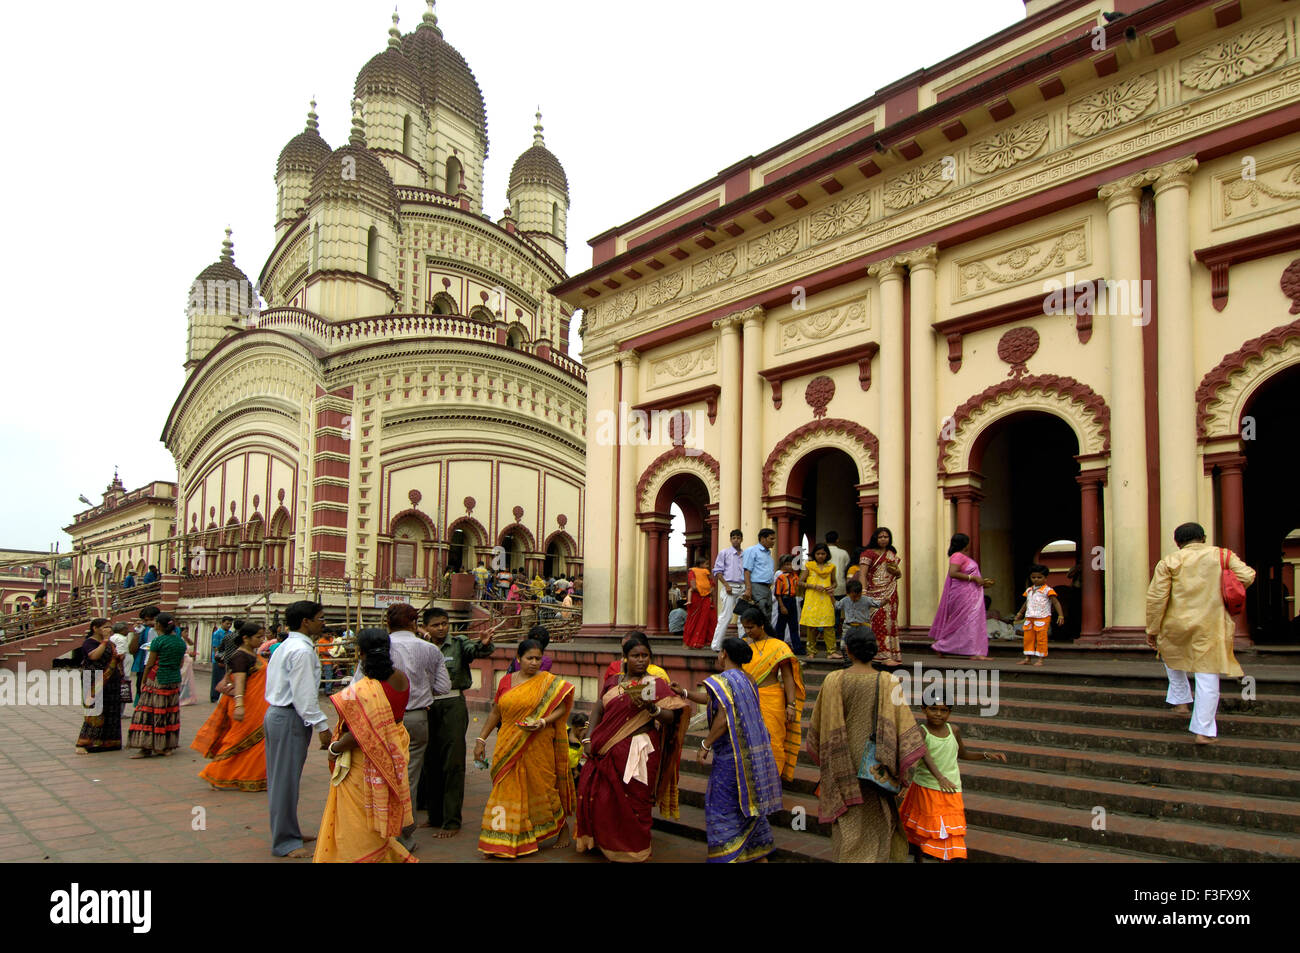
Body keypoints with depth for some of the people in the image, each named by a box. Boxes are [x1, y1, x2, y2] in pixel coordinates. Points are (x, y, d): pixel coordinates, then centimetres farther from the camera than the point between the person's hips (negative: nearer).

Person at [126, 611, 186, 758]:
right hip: (175, 680, 6)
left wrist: (143, 681, 2)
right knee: (170, 713, 12)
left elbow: (150, 664, -8)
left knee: (149, 713, -2)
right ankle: (167, 746, 16)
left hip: (158, 680, -6)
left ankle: (146, 748, -4)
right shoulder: (181, 641, 7)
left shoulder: (158, 641, -11)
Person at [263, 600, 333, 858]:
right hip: (290, 719, -11)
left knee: (281, 777, 17)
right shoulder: (302, 650, -18)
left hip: (276, 713, 11)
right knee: (286, 778, -2)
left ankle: (288, 832, 29)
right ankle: (284, 842, 6)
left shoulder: (285, 646, 15)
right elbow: (304, 694, -22)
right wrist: (322, 726, -18)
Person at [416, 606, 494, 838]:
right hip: (427, 707, 4)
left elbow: (476, 650, -18)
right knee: (430, 763, 11)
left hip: (453, 705, -4)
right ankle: (435, 816, 24)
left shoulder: (459, 643, 0)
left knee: (453, 764, -4)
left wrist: (484, 644, -43)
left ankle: (452, 821, 1)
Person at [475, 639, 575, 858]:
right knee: (508, 789, 2)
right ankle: (504, 842, 10)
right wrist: (481, 739, 10)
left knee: (541, 787, 3)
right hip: (508, 748, 3)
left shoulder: (548, 682, -1)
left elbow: (562, 707, -4)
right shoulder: (506, 681, 8)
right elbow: (495, 713, 13)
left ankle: (563, 826, 23)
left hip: (538, 748, -3)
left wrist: (543, 722, -20)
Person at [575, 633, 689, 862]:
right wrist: (588, 739, 4)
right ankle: (601, 841, 25)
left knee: (631, 800, -2)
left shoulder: (656, 684, -2)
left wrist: (652, 708, -26)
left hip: (637, 750, -4)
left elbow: (671, 717, -8)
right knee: (593, 793, 4)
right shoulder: (613, 681, 11)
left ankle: (633, 851, 15)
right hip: (606, 749, 5)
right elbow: (598, 709, 13)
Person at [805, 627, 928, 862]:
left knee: (847, 826, 13)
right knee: (875, 821, 18)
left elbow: (819, 724, -1)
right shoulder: (887, 682, -11)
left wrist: (823, 759, 15)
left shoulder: (833, 680, -10)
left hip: (842, 763, 0)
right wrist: (903, 769, -4)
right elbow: (903, 724, -12)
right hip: (873, 764, 0)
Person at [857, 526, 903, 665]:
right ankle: (884, 655, -15)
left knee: (890, 622, 7)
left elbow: (899, 575, 23)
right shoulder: (868, 553, -2)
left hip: (891, 595, 6)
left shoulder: (892, 554, 17)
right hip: (875, 594, -6)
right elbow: (862, 573, -13)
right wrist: (863, 591, -26)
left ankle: (893, 654, 12)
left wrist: (895, 570, -1)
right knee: (879, 622, -12)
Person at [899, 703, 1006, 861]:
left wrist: (987, 755, 8)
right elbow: (925, 755, -31)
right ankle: (918, 857, 31)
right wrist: (940, 777, -46)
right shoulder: (921, 732, -14)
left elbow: (962, 753, 19)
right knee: (923, 827, 11)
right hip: (926, 788, -3)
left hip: (951, 790, 3)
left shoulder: (953, 730, 2)